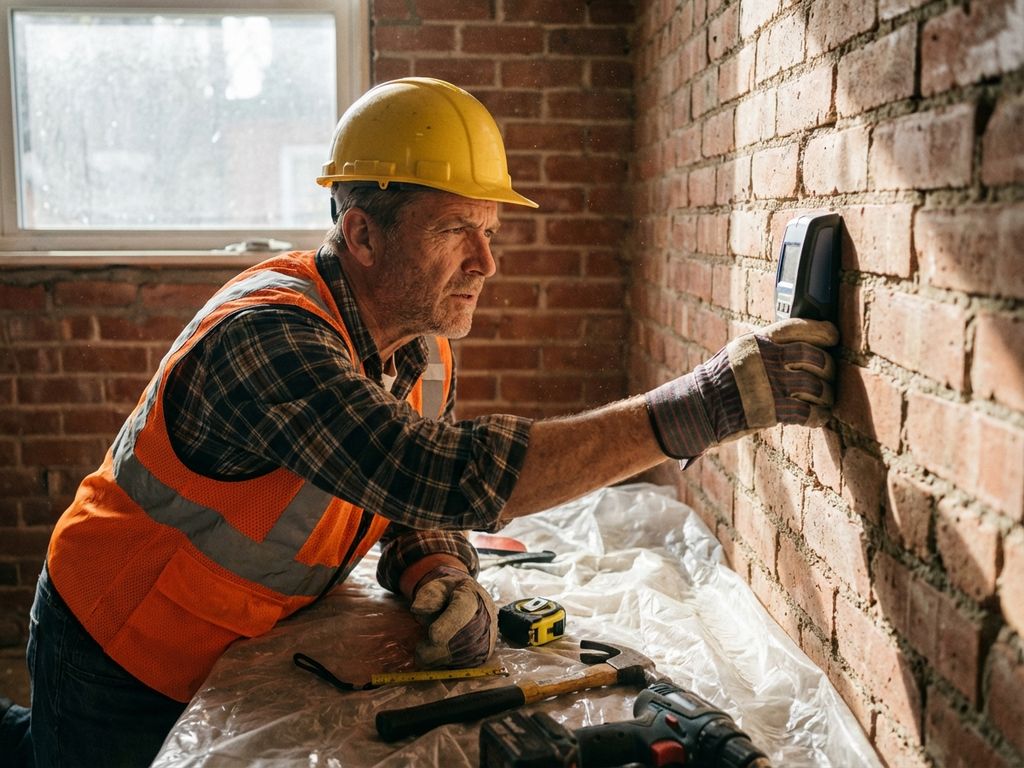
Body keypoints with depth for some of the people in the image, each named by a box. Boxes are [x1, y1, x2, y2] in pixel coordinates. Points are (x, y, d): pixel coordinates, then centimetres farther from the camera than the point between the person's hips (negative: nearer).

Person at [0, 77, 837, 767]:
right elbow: (453, 478, -46)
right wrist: (701, 405, -48)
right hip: (118, 668, -6)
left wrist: (443, 580, -23)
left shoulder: (425, 349, -7)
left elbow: (415, 510, 1)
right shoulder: (268, 339, -35)